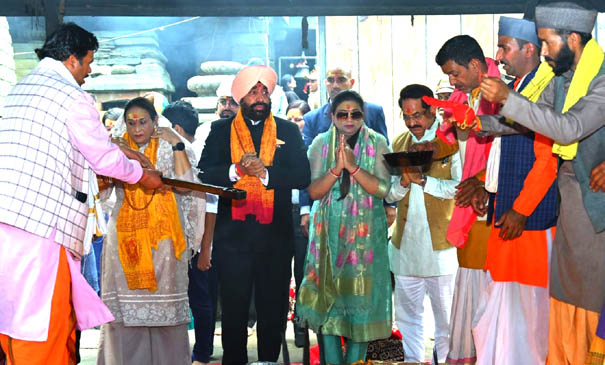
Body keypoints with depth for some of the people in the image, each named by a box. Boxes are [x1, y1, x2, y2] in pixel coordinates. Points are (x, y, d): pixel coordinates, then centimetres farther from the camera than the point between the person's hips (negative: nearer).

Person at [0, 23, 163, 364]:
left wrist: (121, 152, 35)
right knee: (44, 333, -2)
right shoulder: (74, 97, -6)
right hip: (39, 225, -8)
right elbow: (105, 160, -1)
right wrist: (143, 175, 17)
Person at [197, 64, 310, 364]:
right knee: (233, 310, 6)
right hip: (233, 235, 0)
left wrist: (265, 171, -16)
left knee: (273, 310, 8)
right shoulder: (221, 130, 8)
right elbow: (204, 173, -3)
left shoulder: (288, 131, 9)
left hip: (275, 235, 1)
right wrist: (236, 169, -19)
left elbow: (303, 176, -4)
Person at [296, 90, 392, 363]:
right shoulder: (320, 143, 3)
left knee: (361, 294, 1)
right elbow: (313, 191, -4)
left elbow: (382, 189, -10)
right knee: (328, 292, 0)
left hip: (365, 233, -1)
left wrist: (353, 166, -21)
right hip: (329, 232, 1)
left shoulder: (377, 143, 0)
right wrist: (336, 168, -19)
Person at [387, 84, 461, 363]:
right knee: (407, 314, 11)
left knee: (446, 314, 3)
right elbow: (388, 194, 9)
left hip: (441, 243, -5)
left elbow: (460, 188, -12)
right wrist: (403, 182, -10)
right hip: (404, 244, 5)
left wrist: (423, 179, -19)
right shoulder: (399, 144, 12)